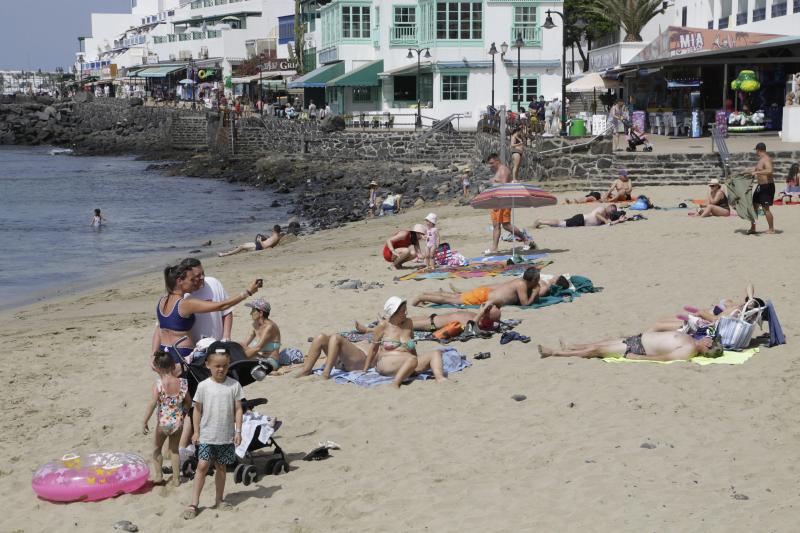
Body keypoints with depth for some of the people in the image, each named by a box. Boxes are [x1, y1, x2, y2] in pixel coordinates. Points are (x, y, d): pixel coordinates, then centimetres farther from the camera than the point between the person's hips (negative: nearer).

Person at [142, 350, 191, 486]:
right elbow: (188, 402, 2)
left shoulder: (158, 385, -18)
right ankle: (176, 478, 22)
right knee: (174, 449, 19)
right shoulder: (182, 383, -8)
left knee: (157, 448, 21)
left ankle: (158, 475, 17)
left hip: (163, 423, -3)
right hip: (178, 422, 3)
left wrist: (144, 423, -12)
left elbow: (152, 404, -20)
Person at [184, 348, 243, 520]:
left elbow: (238, 409, 1)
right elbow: (197, 410, 3)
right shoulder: (203, 386, -4)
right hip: (207, 435, -1)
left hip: (227, 436, 1)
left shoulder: (234, 385, -2)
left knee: (221, 467, 12)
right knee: (202, 466, -7)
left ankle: (219, 499, 25)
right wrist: (196, 431, 0)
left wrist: (238, 431, -5)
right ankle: (194, 503, -4)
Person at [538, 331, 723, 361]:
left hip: (637, 350, -8)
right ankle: (563, 349, 20)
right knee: (597, 344, 9)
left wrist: (635, 358, -25)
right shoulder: (687, 337, 8)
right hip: (638, 338, 8)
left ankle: (554, 353, 4)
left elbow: (662, 357, -24)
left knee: (595, 350, -5)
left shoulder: (689, 351, -20)